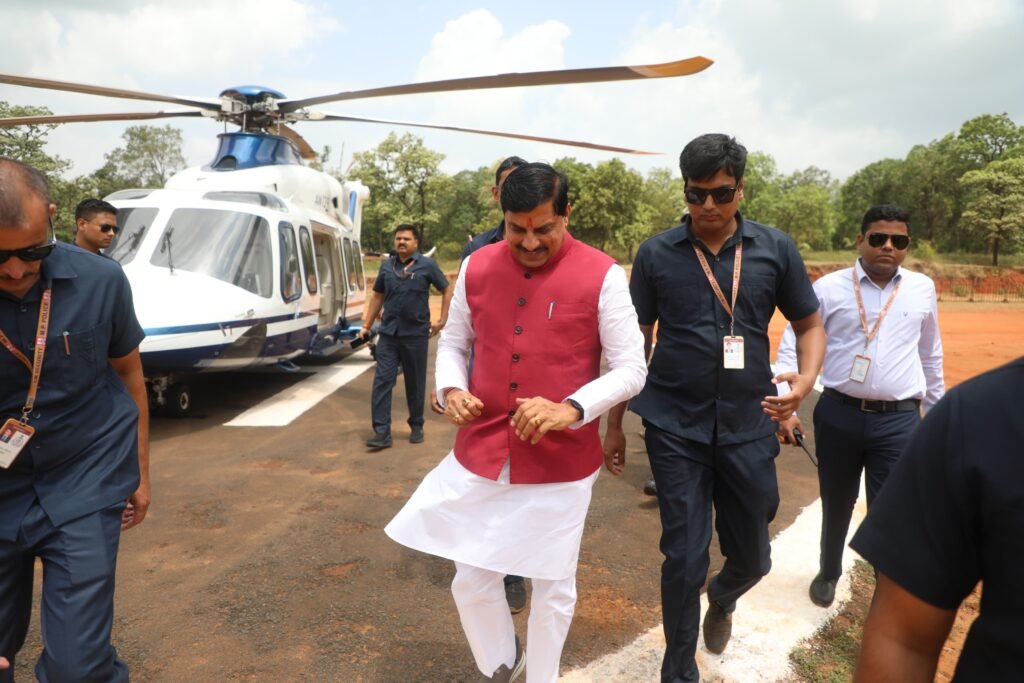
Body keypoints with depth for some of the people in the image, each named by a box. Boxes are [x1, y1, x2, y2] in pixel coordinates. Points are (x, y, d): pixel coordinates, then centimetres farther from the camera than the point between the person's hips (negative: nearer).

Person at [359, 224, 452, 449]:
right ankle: (381, 432, -2)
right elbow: (377, 296, 16)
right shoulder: (386, 265, 8)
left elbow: (446, 291, 5)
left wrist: (442, 320, -1)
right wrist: (367, 325, 13)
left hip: (415, 334, -2)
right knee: (382, 381, -5)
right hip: (388, 333, 3)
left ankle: (416, 427, 25)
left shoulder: (427, 265, -3)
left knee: (415, 383, 9)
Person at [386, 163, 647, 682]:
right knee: (471, 580, 14)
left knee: (552, 586, 15)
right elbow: (453, 341, 13)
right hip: (479, 455, 3)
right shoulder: (477, 267, 0)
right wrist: (451, 389, -8)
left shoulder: (602, 276, -10)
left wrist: (572, 408, -25)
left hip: (561, 463, -3)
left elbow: (631, 369, -8)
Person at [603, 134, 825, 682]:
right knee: (684, 559, 3)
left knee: (752, 558, 15)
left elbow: (809, 324, 9)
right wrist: (614, 424, 4)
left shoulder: (775, 250, 0)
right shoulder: (656, 254, -3)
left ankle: (721, 599, 52)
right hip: (675, 429, -1)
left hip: (748, 428, 2)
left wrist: (806, 377, -13)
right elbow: (634, 343, 3)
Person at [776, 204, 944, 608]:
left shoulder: (923, 289, 6)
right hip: (839, 415, 0)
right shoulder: (828, 288, -4)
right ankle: (828, 573, 44)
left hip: (900, 420, 1)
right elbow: (792, 347, -4)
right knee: (836, 504, 17)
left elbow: (931, 356, 17)